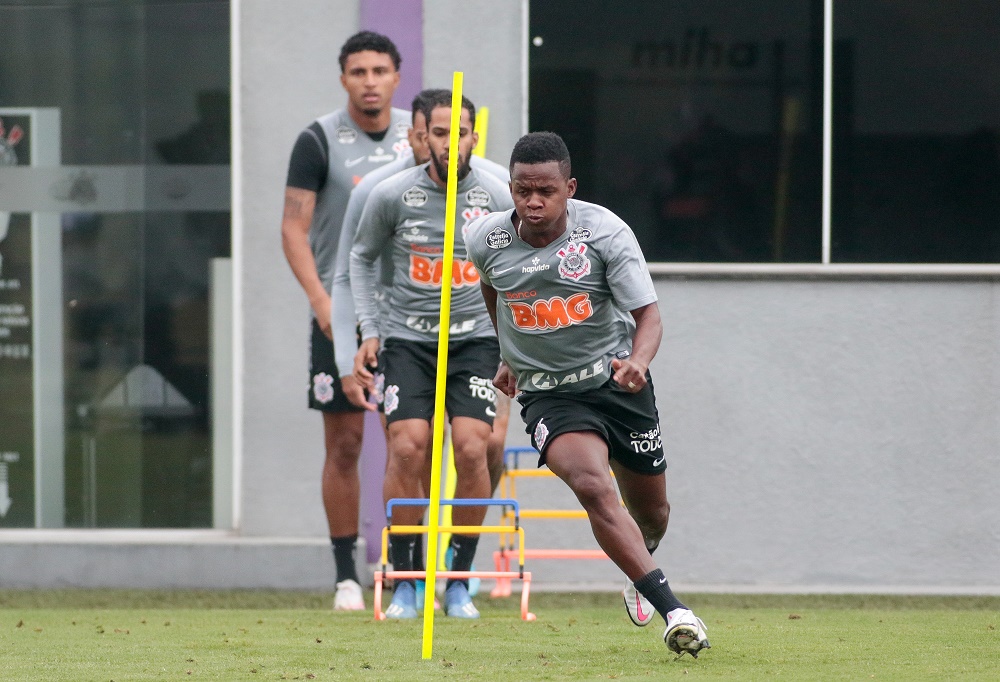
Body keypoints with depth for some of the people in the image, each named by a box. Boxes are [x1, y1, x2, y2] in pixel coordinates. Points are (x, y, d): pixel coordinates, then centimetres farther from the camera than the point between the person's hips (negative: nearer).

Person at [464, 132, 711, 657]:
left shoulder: (606, 232, -16)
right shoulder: (486, 240, -8)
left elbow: (648, 316, -17)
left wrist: (638, 361, -38)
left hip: (616, 381, 1)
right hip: (547, 394, -1)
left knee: (650, 509, 13)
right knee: (592, 486, -28)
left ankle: (638, 567, 53)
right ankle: (673, 612, -31)